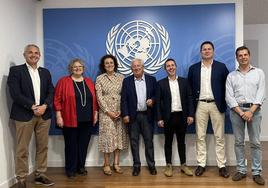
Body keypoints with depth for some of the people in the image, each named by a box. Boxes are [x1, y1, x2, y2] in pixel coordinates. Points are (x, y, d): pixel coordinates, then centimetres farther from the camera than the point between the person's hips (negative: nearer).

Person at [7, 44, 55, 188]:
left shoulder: (45, 72, 15)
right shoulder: (16, 70, 1)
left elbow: (51, 92, 8)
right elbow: (15, 93, -9)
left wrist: (44, 106, -9)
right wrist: (33, 107, -14)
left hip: (44, 114, 4)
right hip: (24, 115, -4)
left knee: (42, 147, 9)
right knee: (22, 150, 1)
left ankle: (40, 175, 22)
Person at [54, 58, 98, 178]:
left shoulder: (89, 82, 10)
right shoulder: (63, 81, -2)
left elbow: (94, 99, 13)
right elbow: (57, 100, -5)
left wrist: (95, 113, 9)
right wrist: (59, 116, -10)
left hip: (87, 120, 4)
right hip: (70, 120, -3)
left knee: (83, 144, 11)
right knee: (71, 145, 5)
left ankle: (81, 166, 26)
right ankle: (70, 168, 19)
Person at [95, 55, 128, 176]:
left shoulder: (121, 77, 5)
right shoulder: (100, 79, 0)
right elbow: (99, 97, -4)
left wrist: (121, 111, -8)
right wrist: (108, 111, -10)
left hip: (119, 112, 2)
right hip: (106, 112, -2)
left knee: (119, 136, 6)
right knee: (107, 137, -1)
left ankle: (116, 163, 17)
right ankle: (107, 165, 11)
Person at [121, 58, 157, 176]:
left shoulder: (151, 79, 5)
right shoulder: (127, 81, 4)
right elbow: (124, 99, 0)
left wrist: (152, 100, -13)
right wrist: (125, 115, -8)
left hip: (147, 115, 0)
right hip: (133, 116, 0)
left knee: (149, 140, 6)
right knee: (134, 141, 6)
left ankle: (151, 165, 19)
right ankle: (136, 165, 18)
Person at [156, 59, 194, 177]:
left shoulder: (184, 81, 6)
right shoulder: (161, 83, 1)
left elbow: (189, 99, 3)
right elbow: (158, 102, -2)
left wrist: (190, 114, -4)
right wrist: (159, 118, -8)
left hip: (182, 116, 1)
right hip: (168, 117, -1)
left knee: (181, 141, 12)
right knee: (168, 142, 9)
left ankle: (183, 165, 23)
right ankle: (168, 166, 20)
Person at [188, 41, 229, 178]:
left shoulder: (221, 67, 3)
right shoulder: (193, 68, 6)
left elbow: (227, 86, 3)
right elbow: (189, 88, 9)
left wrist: (224, 103, -3)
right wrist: (191, 105, 3)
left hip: (216, 105, -1)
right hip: (200, 105, 1)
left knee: (219, 137, 5)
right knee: (200, 137, 6)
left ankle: (222, 165, 15)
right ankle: (201, 164, 16)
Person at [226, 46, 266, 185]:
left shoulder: (259, 72, 7)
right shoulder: (231, 76, 8)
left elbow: (261, 94, -2)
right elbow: (229, 97, 0)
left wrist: (251, 111, -13)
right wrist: (241, 112, -11)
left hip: (254, 109, -1)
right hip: (236, 110, 1)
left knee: (255, 142, 2)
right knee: (239, 142, 6)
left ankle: (257, 172, 12)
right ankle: (241, 170, 16)